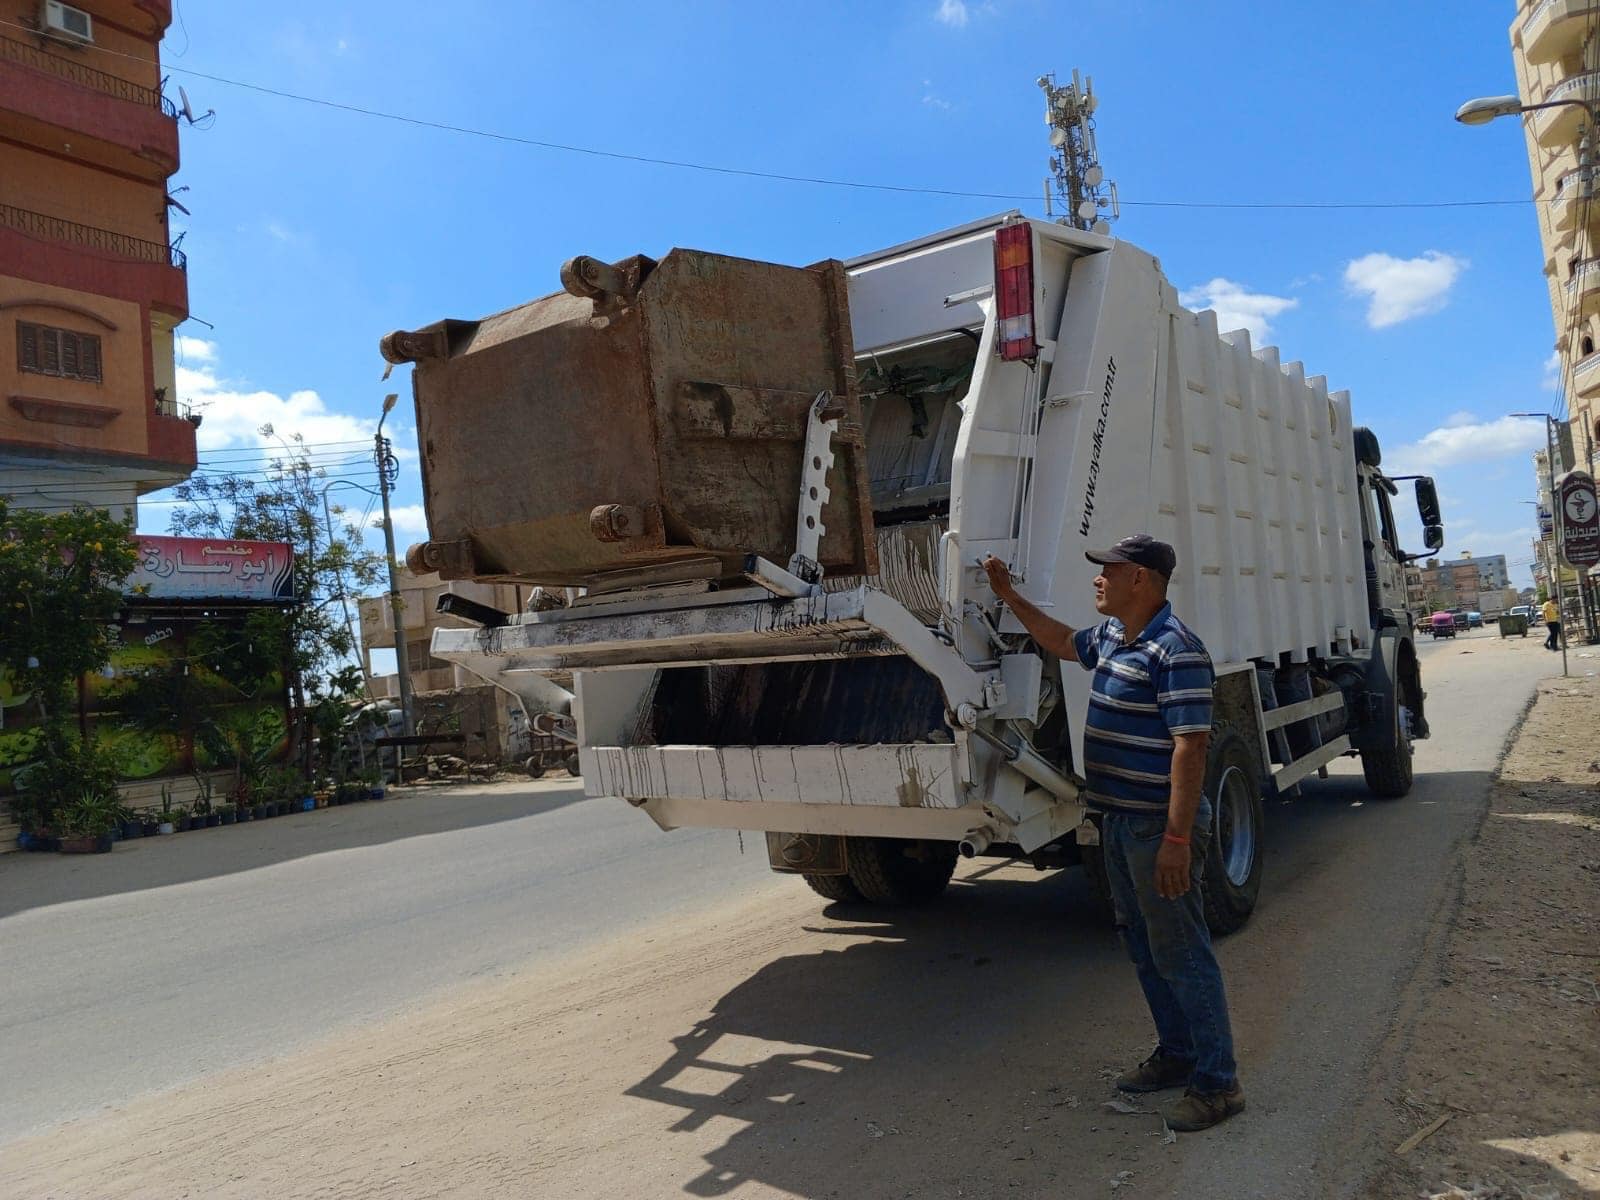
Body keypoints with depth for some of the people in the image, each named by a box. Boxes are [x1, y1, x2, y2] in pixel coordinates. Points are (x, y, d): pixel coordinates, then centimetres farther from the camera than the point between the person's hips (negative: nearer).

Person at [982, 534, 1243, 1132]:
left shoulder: (1175, 649, -20)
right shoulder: (1111, 634, 9)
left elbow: (1190, 746, -24)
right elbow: (1063, 642, 32)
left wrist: (1177, 838, -26)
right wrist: (1010, 597, 29)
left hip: (1160, 827, -10)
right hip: (1120, 821, 10)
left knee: (1181, 953, 0)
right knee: (1144, 948, 19)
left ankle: (1216, 1083, 14)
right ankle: (1176, 1054, 35)